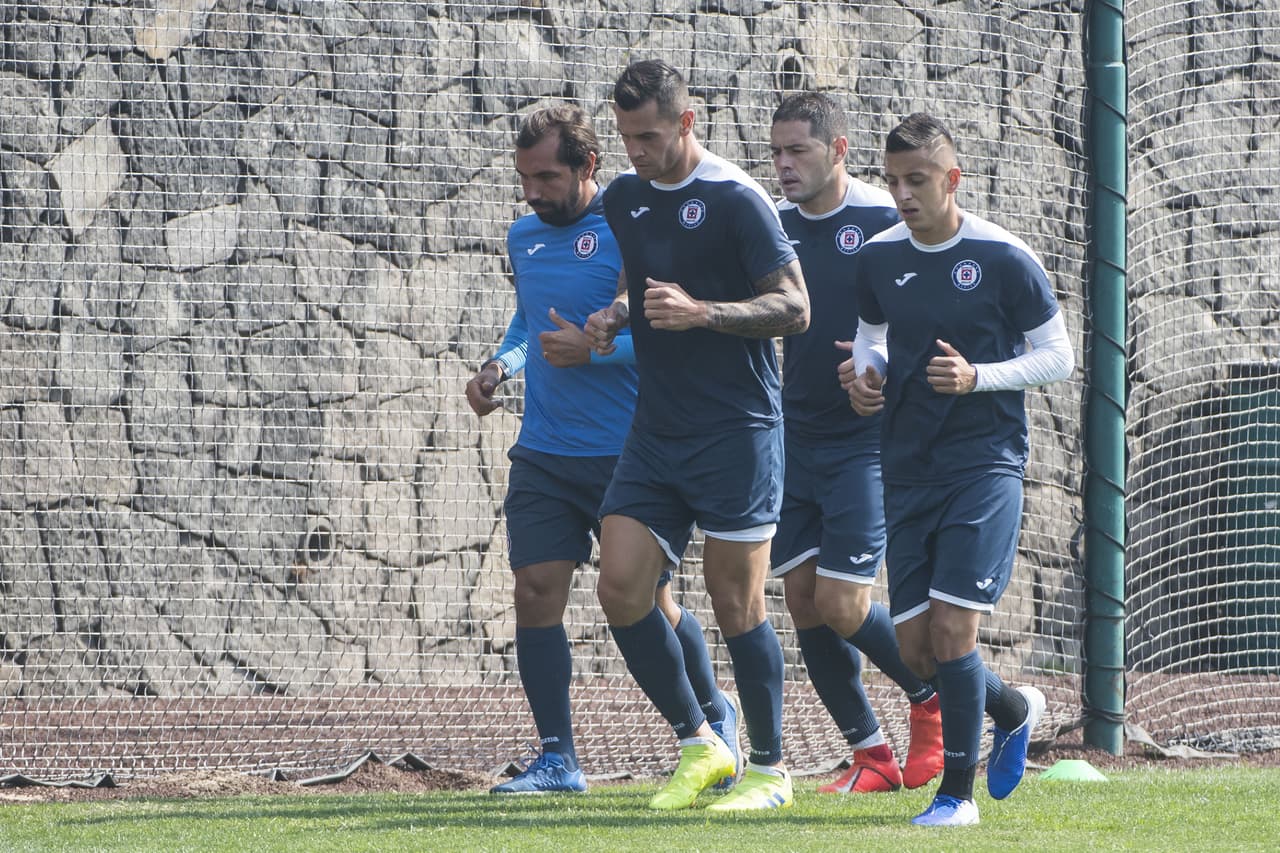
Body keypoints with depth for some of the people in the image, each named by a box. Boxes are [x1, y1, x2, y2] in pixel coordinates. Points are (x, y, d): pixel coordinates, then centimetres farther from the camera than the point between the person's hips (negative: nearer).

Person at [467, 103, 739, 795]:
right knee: (536, 594, -5)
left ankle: (714, 717, 29)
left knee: (649, 602, 3)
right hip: (543, 453, 6)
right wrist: (501, 365, 9)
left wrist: (594, 349, -22)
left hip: (624, 450, -6)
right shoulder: (524, 236, 11)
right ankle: (557, 759, 1)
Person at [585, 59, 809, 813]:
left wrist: (702, 312, -25)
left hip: (736, 432, -7)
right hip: (655, 432, 7)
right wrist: (615, 317, 6)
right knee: (620, 588, -2)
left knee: (736, 603, -3)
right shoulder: (625, 198, 10)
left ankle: (771, 770, 9)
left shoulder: (735, 200, -11)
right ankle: (699, 746, 13)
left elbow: (794, 307, -13)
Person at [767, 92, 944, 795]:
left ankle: (930, 696, 17)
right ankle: (872, 757, 13)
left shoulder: (885, 223, -10)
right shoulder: (774, 228, 7)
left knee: (842, 607, -11)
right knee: (803, 602, 2)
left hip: (864, 441, -6)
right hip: (795, 439, 6)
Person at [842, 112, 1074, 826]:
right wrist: (866, 373, -1)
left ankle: (958, 794, -1)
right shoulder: (880, 258, 5)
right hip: (909, 467, 5)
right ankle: (1015, 708, 35)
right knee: (915, 647, 5)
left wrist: (977, 377, -17)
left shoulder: (1005, 259, -9)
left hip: (986, 464, -5)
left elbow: (1059, 356, -2)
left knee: (951, 632, -14)